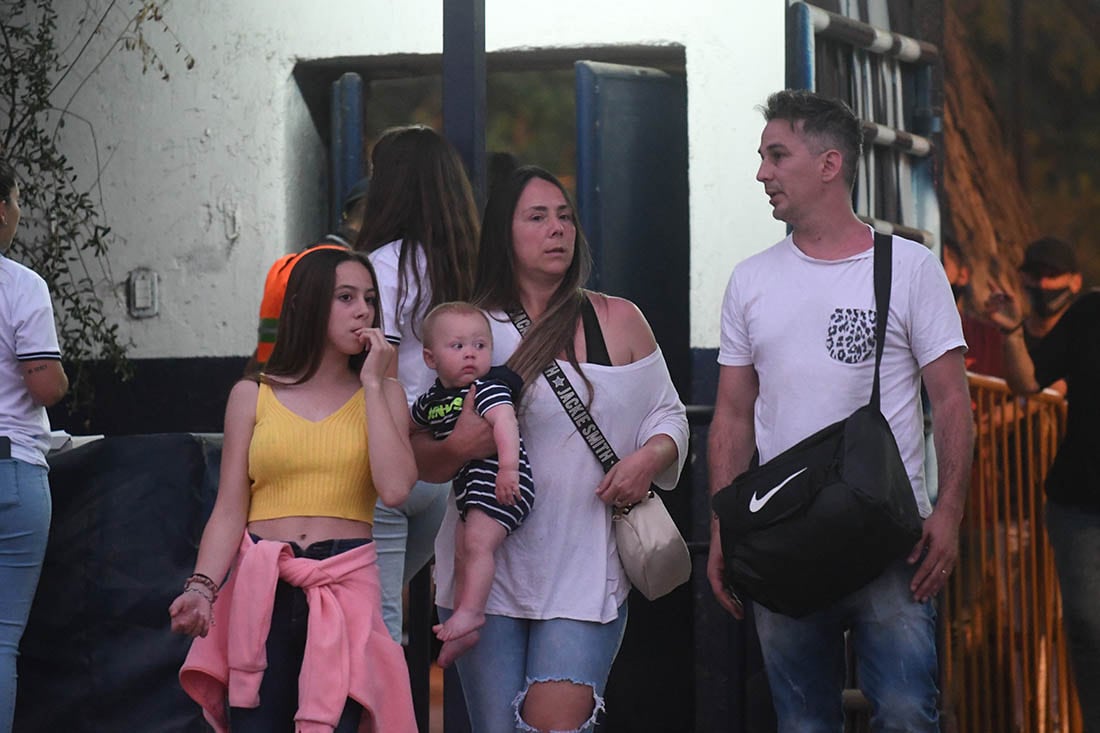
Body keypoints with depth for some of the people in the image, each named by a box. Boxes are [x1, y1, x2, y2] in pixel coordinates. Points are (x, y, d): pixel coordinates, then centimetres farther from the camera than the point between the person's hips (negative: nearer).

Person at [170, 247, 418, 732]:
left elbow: (394, 489, -8)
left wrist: (373, 384, -2)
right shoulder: (253, 396, 10)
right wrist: (202, 587, -13)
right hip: (262, 590, 0)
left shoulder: (382, 395, 11)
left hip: (345, 588, 0)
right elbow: (229, 511, 4)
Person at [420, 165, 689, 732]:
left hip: (584, 572, 0)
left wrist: (650, 458, -6)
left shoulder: (618, 321, 9)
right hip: (488, 572, 0)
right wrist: (456, 449, -17)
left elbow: (668, 416, 15)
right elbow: (417, 457, 4)